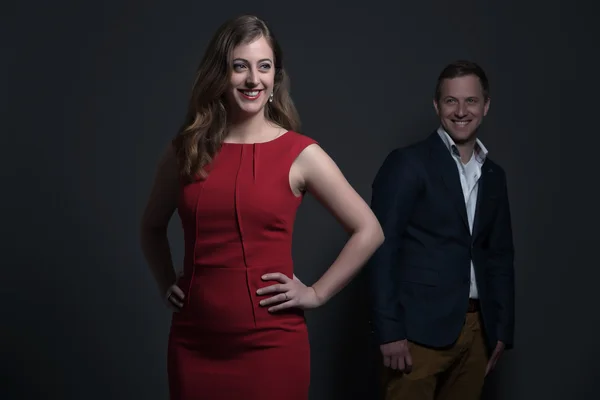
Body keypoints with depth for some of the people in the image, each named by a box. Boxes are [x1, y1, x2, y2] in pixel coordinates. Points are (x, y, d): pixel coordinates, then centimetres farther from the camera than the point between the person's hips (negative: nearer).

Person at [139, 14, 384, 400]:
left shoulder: (300, 153, -5)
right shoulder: (185, 150, 4)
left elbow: (369, 231, -1)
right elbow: (152, 227, 21)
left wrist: (316, 293, -4)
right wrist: (166, 284, 9)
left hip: (270, 344, -3)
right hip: (193, 342, 3)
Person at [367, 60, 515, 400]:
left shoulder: (494, 175, 14)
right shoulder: (407, 163, -4)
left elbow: (500, 256, 18)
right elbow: (382, 247, -10)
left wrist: (503, 329, 12)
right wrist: (390, 331, -15)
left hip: (477, 330, 5)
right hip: (420, 328, -5)